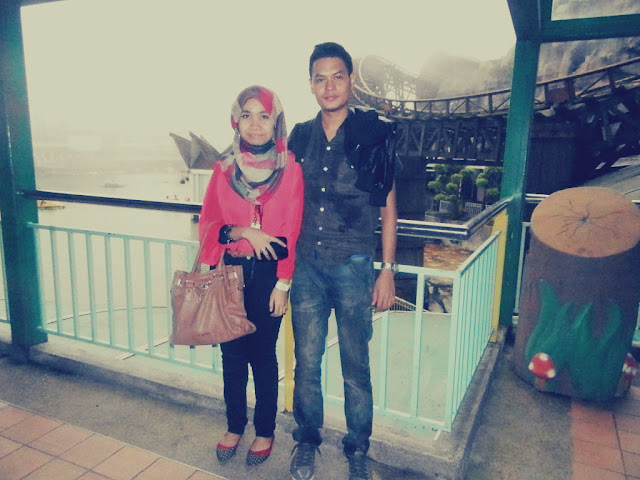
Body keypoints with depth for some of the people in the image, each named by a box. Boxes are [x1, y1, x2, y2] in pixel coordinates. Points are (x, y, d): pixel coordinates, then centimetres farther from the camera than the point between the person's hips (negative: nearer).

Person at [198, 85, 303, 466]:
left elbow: (293, 232, -6)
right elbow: (207, 224, 4)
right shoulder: (224, 169, 4)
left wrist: (283, 283, -9)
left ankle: (265, 431, 29)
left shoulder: (290, 168, -5)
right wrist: (242, 231, -15)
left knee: (263, 353, 7)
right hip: (230, 271, 3)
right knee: (232, 352, 12)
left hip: (267, 273, -3)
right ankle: (235, 426, 34)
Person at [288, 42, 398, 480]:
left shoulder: (375, 133, -2)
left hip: (353, 266, -2)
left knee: (356, 365, 9)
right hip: (306, 265, 3)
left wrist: (388, 270, -2)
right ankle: (307, 441, 34)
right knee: (306, 361, 12)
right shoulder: (299, 136, 7)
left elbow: (388, 206, 1)